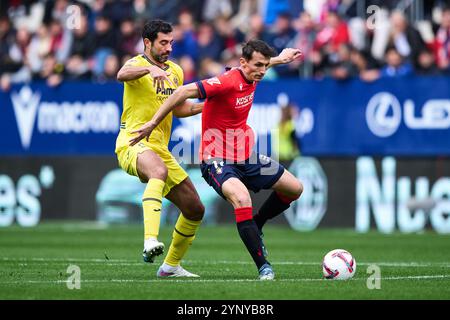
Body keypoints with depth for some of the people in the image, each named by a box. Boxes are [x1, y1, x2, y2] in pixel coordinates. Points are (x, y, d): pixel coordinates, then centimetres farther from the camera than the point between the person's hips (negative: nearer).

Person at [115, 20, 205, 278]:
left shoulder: (176, 71, 16)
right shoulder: (137, 64, -6)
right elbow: (122, 75, -32)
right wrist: (149, 68, -50)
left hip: (160, 148, 8)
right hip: (133, 143, -8)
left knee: (195, 209, 8)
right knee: (160, 170, -42)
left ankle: (171, 266, 25)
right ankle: (151, 240, -56)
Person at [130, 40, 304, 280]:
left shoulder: (251, 78, 1)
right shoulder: (227, 82, -24)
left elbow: (259, 65, 28)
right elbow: (183, 92, -27)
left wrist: (278, 59, 41)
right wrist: (153, 123, -28)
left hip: (245, 157, 9)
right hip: (217, 160, -9)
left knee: (295, 188, 12)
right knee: (242, 198, -36)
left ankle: (254, 226, 30)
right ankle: (263, 267, -32)